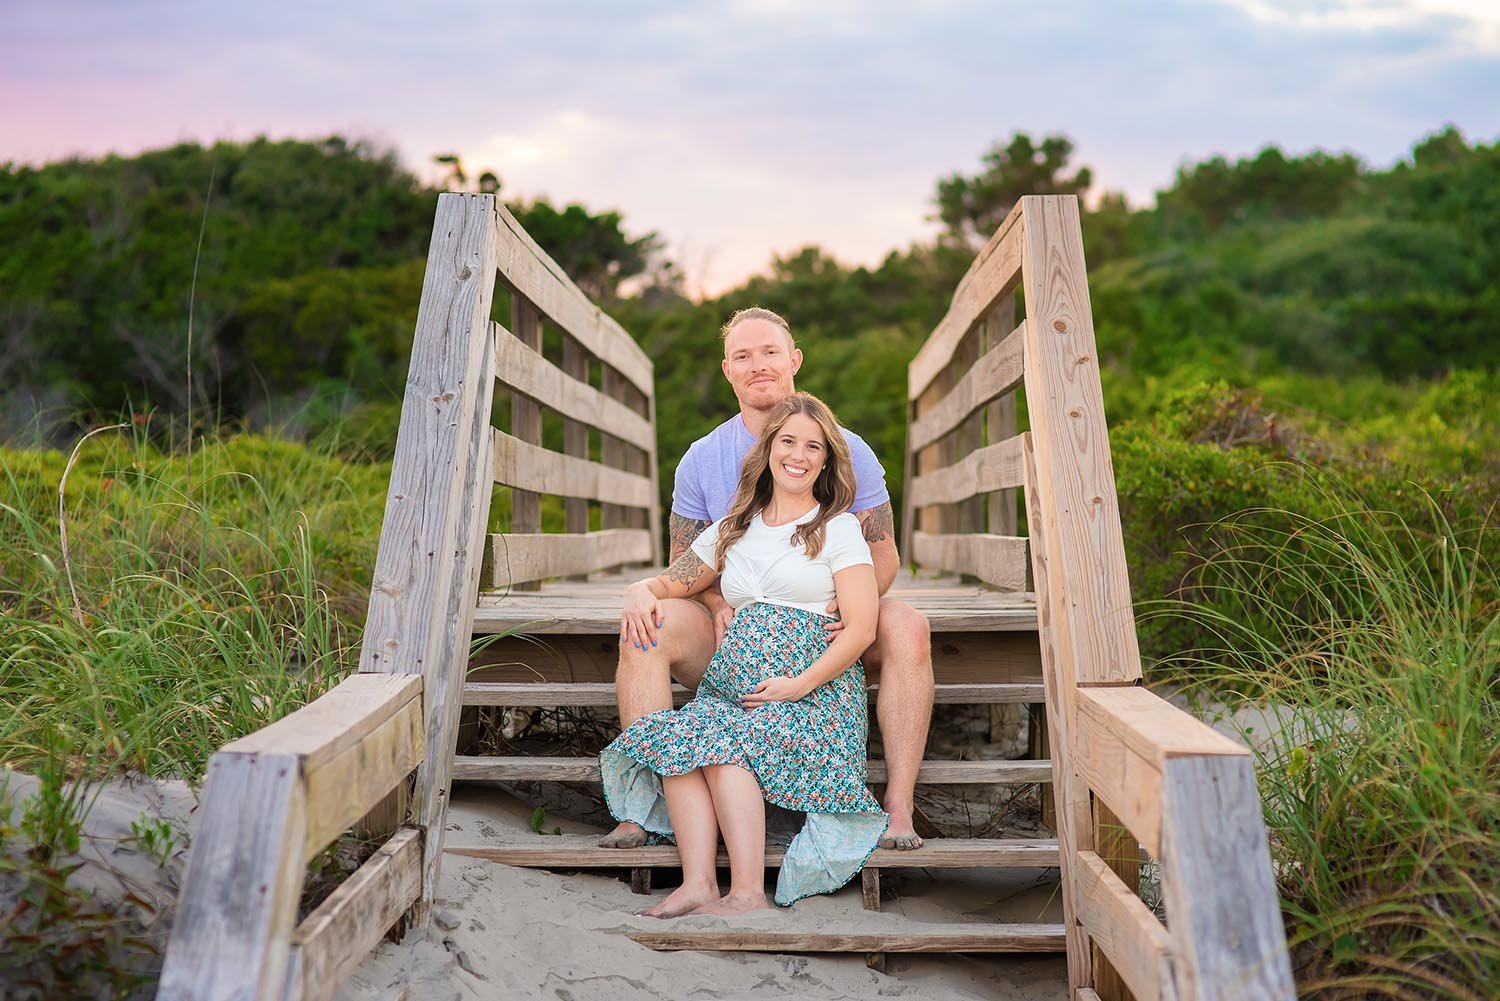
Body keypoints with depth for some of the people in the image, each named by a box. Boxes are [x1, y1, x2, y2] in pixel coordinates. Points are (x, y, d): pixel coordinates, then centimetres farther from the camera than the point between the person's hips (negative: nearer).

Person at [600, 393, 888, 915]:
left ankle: (748, 893, -28)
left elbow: (861, 627, -3)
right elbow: (670, 583, 26)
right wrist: (641, 591, 1)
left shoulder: (840, 528, 6)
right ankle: (697, 886, -30)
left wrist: (800, 683, -14)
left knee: (721, 743, -31)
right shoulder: (733, 529, 21)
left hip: (816, 691, -4)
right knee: (674, 733, -27)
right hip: (731, 684, 4)